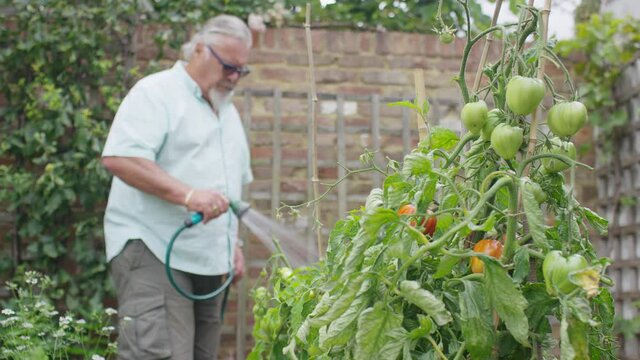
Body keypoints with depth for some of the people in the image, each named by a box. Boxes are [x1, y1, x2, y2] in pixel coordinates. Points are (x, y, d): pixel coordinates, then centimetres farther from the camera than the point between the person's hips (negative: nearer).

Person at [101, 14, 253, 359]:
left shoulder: (227, 110, 21)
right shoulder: (156, 92, -5)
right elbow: (118, 157, -20)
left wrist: (233, 242, 20)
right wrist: (187, 194, -27)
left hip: (208, 259, 8)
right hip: (154, 252, -8)